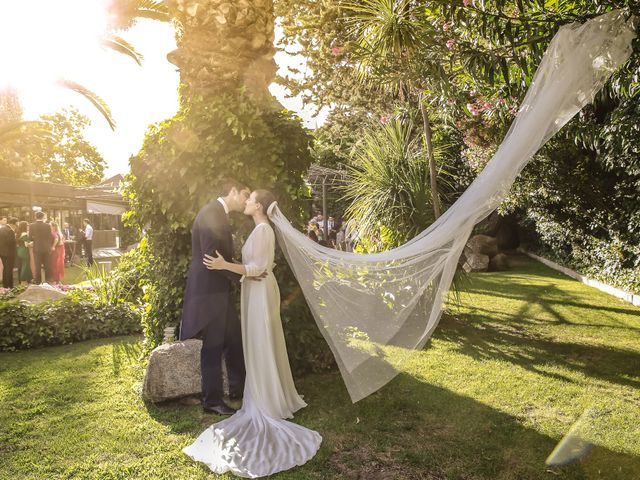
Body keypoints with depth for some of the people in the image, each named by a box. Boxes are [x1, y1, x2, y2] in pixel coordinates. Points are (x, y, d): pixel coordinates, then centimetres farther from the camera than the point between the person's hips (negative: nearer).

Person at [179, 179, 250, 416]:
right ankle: (212, 401, 16)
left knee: (234, 339, 17)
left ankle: (238, 388, 32)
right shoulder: (210, 213, -17)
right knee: (213, 345, 1)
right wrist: (242, 275, -17)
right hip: (208, 291, -10)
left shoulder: (220, 213, 14)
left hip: (219, 290, 10)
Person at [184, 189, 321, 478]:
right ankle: (274, 396, 29)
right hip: (257, 291, 10)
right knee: (261, 346, 16)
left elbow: (258, 268, -23)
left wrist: (225, 265, -25)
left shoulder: (262, 230, -18)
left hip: (260, 292, -10)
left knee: (261, 347, -1)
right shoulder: (262, 229, 13)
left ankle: (267, 405, 10)